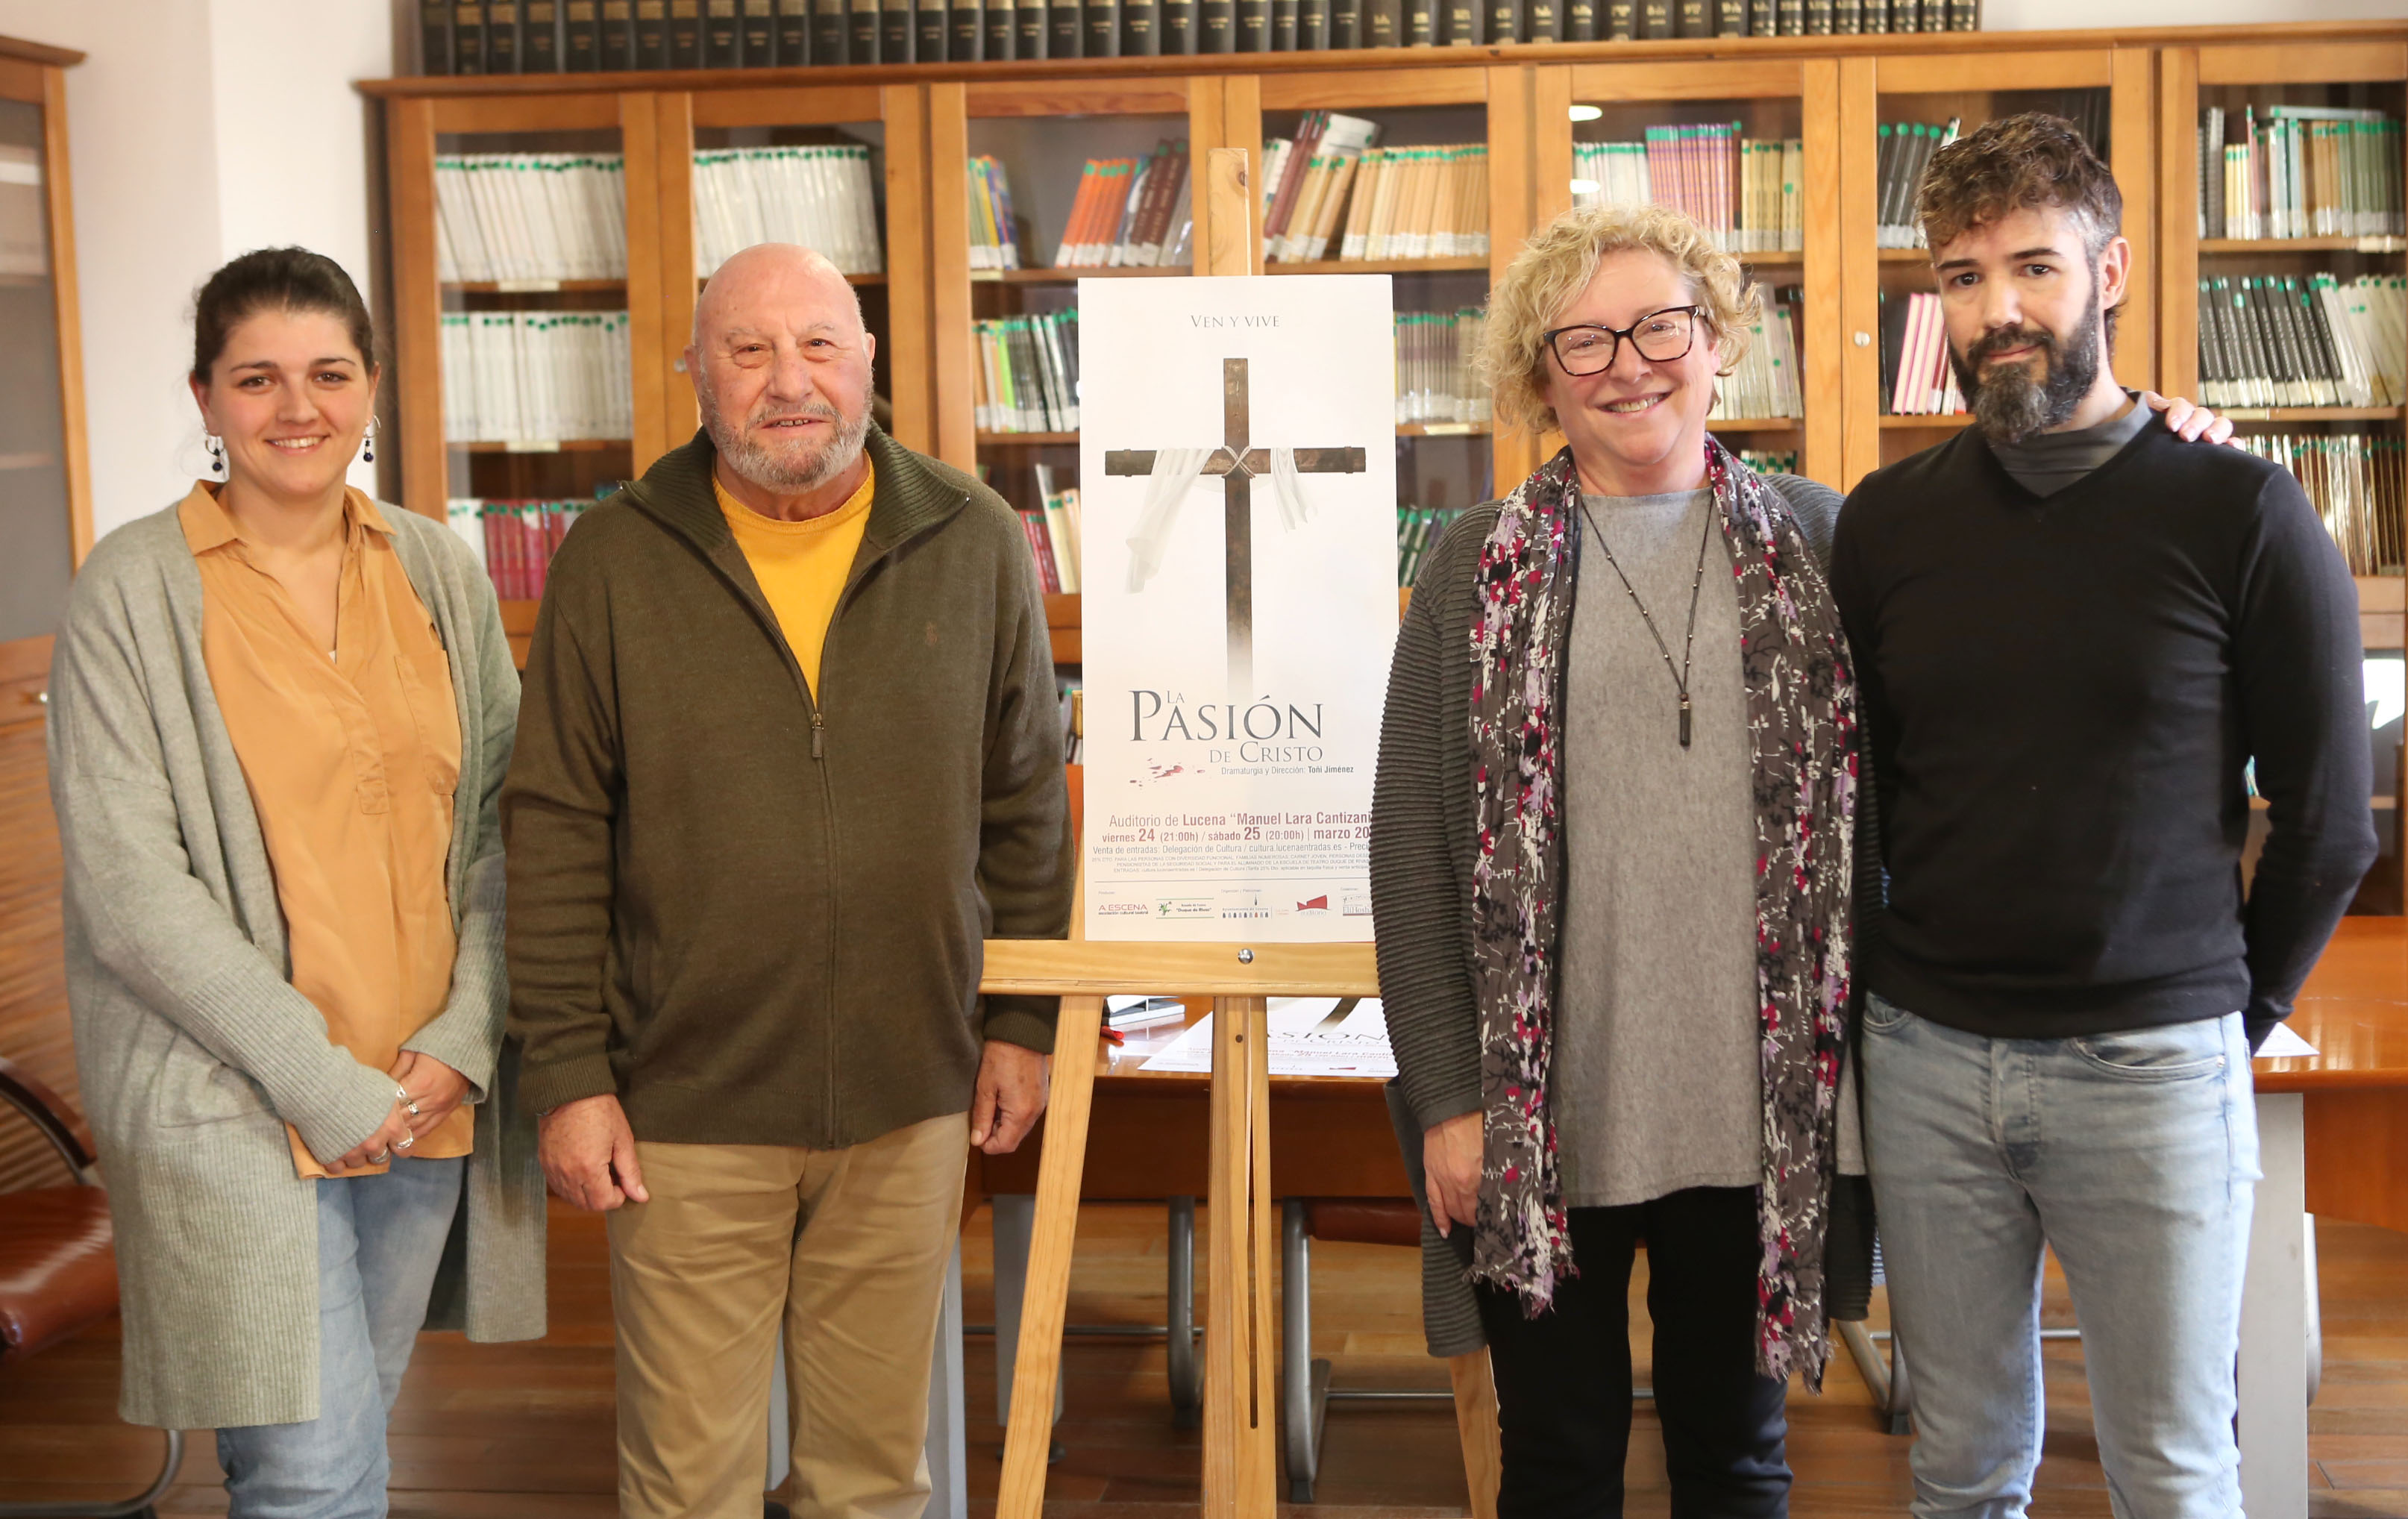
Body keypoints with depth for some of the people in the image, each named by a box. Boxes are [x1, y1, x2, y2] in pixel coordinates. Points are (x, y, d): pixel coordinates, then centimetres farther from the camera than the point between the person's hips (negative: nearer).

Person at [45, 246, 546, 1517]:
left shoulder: (439, 572, 7)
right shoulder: (135, 590, -6)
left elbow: (503, 823, 7)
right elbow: (130, 888, -11)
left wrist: (463, 1040, -6)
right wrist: (320, 1081, -13)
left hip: (425, 1096, 4)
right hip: (232, 1110, -4)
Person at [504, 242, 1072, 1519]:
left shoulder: (973, 544, 1)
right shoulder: (614, 562, -3)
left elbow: (1026, 802, 7)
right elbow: (555, 835, -2)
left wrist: (1022, 1019, 5)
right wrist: (568, 1075, -5)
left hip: (909, 1100, 1)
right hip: (687, 1105, -1)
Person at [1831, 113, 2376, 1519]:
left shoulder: (2240, 515, -5)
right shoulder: (1888, 520, 4)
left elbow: (2327, 819, 0)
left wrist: (2243, 1011, 4)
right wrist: (1895, 987, 9)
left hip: (2153, 1070, -2)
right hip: (1926, 1060, 3)